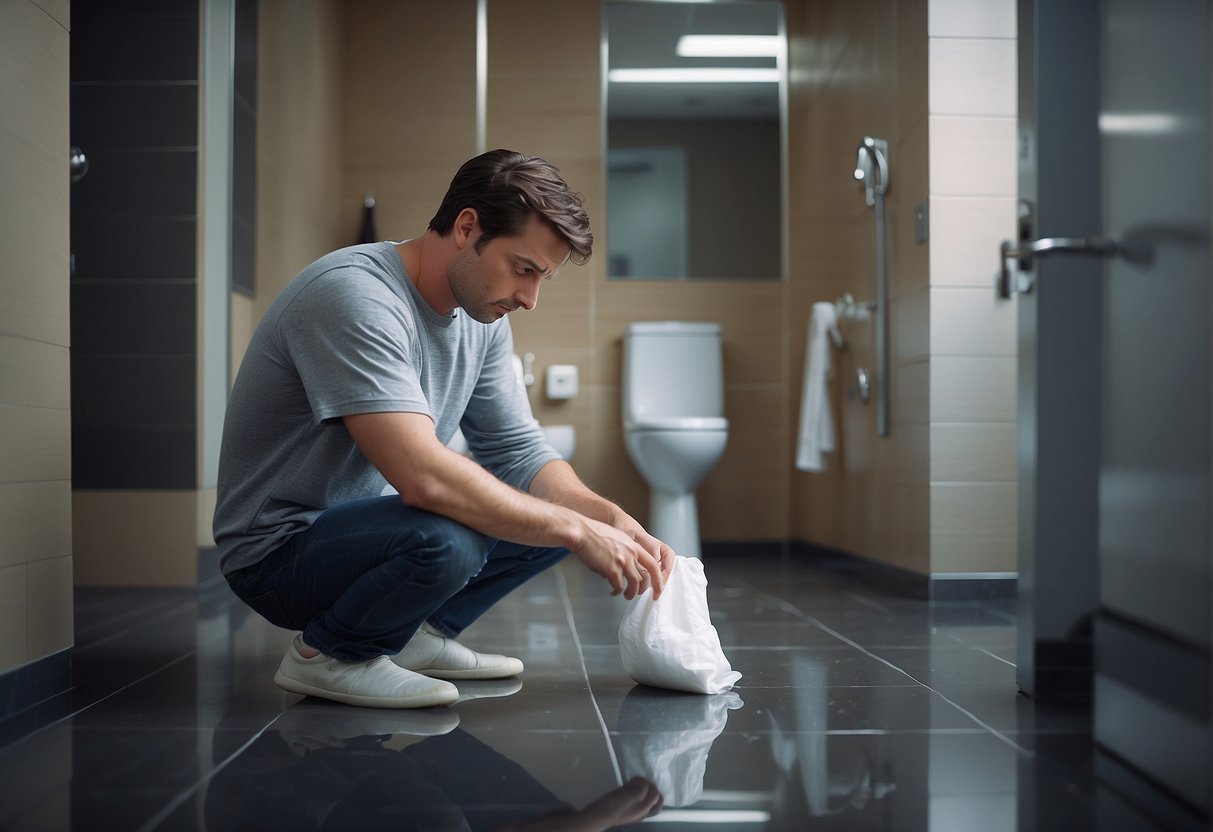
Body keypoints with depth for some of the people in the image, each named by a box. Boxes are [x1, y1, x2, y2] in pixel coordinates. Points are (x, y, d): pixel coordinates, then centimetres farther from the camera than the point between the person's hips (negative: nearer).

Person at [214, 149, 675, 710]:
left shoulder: (482, 320, 2)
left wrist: (614, 521, -14)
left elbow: (520, 452, 4)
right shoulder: (354, 296, -26)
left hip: (372, 524, 9)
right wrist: (578, 532, -29)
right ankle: (326, 653, -8)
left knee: (561, 510, 1)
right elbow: (424, 476, -36)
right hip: (280, 552, -8)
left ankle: (416, 636, 7)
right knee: (446, 537, -36)